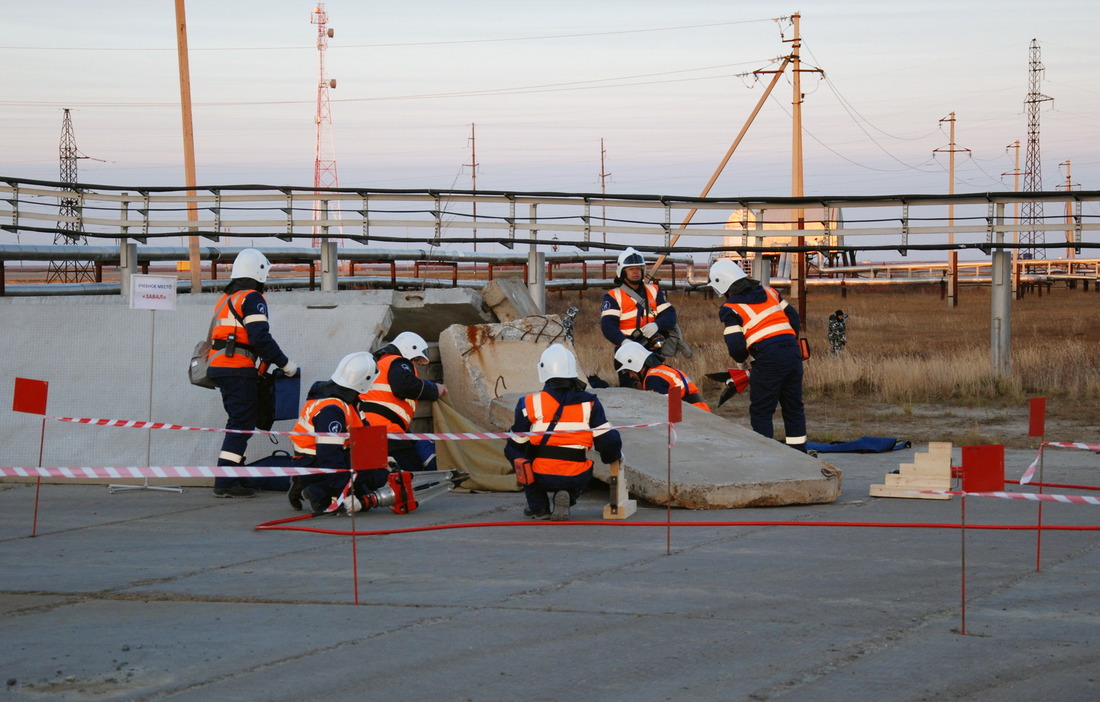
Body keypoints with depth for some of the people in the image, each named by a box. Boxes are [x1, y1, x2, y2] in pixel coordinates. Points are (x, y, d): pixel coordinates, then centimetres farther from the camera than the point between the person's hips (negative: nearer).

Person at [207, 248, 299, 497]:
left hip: (218, 366, 9)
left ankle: (235, 478, 14)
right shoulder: (252, 298, -8)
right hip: (238, 370, -9)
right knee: (242, 424, -8)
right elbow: (261, 338, -17)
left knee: (239, 422, 15)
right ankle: (225, 482, -13)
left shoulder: (225, 298, 21)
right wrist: (285, 364, -8)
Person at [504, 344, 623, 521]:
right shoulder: (589, 403, 0)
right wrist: (614, 456, 24)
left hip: (541, 478, -1)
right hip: (576, 478, 1)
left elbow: (515, 448, 2)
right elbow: (608, 441, 0)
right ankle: (566, 497, 4)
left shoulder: (530, 404, -5)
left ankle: (539, 507, 19)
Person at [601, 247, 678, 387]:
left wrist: (656, 325, -15)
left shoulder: (654, 291, 18)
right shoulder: (613, 296, 6)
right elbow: (607, 325, -7)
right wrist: (624, 341, -26)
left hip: (653, 351, 3)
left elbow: (670, 314, 8)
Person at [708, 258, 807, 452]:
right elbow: (794, 318, 19)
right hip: (793, 352, 6)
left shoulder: (730, 309, -2)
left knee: (760, 411, 4)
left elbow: (735, 345, -8)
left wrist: (742, 363, 12)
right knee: (793, 407, 15)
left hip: (768, 359, -6)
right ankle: (799, 451, 19)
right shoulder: (769, 292, 16)